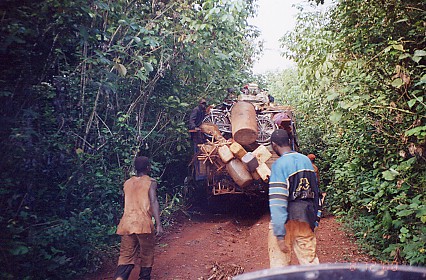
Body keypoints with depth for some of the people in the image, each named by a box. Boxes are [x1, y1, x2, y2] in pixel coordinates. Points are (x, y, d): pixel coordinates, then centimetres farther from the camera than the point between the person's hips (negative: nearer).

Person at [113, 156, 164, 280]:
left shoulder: (127, 183, 14)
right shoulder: (150, 182, -2)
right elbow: (153, 202, -13)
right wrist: (158, 224, -16)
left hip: (127, 223, 5)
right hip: (143, 223, -4)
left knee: (126, 255, 5)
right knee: (147, 254, 12)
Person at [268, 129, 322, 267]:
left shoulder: (279, 164, -14)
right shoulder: (306, 160, 7)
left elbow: (277, 201, -20)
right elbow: (316, 191, 11)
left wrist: (280, 235, -19)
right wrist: (315, 220, 17)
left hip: (287, 220, -6)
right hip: (306, 218, 6)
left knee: (280, 262, 7)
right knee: (310, 261, 14)